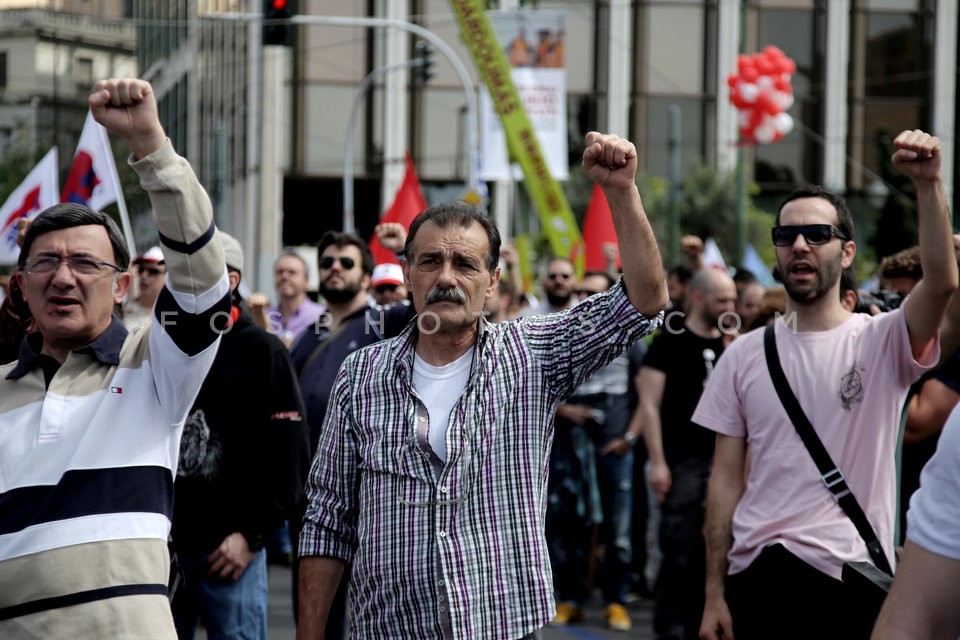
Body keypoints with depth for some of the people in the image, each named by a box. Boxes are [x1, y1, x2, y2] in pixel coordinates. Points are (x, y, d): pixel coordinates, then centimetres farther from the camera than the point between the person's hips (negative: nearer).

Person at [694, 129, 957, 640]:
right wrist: (714, 593, 2)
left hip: (849, 578, -3)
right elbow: (727, 480, 7)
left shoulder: (881, 341, -1)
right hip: (756, 575, 3)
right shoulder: (744, 355, 8)